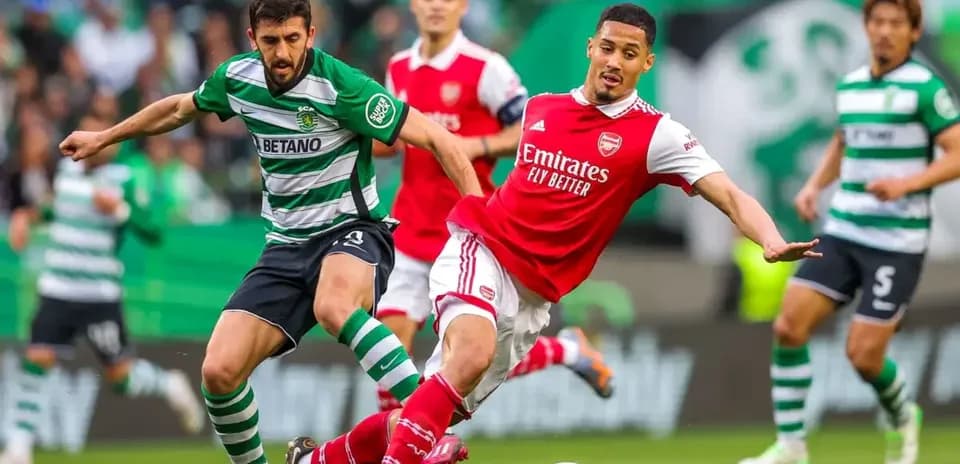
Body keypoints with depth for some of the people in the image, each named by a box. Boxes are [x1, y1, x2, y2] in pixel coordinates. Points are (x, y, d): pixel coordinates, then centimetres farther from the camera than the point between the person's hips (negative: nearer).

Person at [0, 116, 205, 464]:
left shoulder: (124, 181, -10)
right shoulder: (66, 170, 7)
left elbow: (153, 234, -14)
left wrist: (120, 210, -27)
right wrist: (28, 215, 13)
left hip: (100, 297, -4)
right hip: (55, 292, 4)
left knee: (121, 377, 3)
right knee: (35, 362, -8)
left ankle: (170, 386, 35)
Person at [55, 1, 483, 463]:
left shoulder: (341, 86, -18)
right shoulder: (236, 77, 0)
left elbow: (436, 138, -16)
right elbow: (179, 108, 23)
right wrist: (103, 138, 34)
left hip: (351, 231, -6)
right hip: (286, 246, 6)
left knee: (333, 307, -42)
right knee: (219, 372, -10)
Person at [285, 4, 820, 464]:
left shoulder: (656, 135, -6)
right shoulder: (539, 108, 4)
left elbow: (729, 195, -18)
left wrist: (772, 242, -34)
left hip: (533, 295, 1)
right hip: (482, 250, -1)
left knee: (443, 411, 7)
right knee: (473, 353, -33)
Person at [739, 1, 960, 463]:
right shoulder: (849, 85, 11)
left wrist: (906, 183, -23)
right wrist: (813, 186, 11)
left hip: (897, 242, -6)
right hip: (842, 232, 6)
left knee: (863, 355, -7)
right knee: (788, 326, -8)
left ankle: (901, 418, 26)